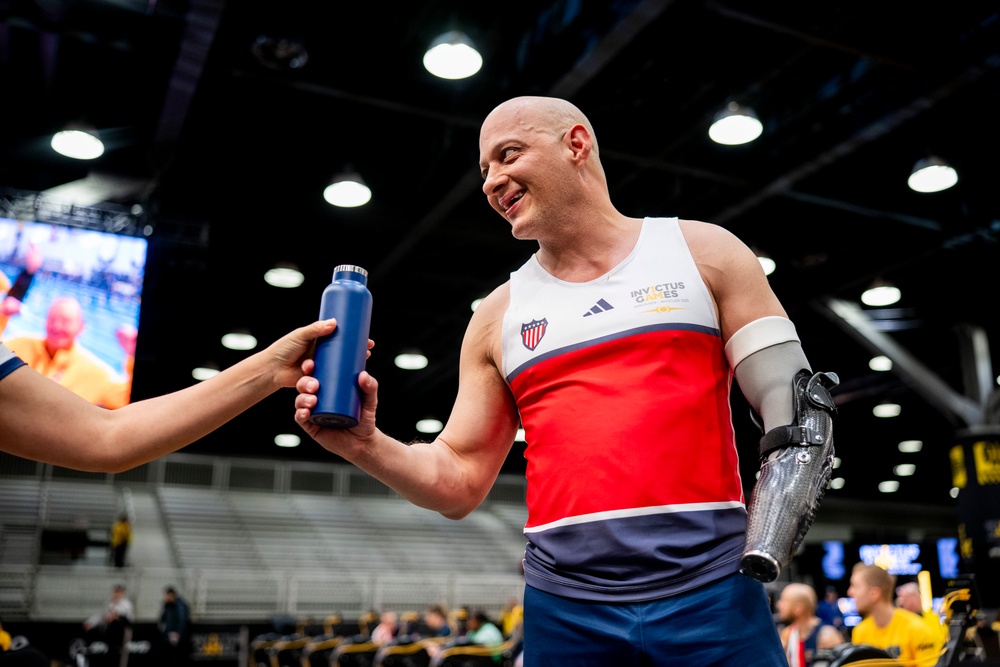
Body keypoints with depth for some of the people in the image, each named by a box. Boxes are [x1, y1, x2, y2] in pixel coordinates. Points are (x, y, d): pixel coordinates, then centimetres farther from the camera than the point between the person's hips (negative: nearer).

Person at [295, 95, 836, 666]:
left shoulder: (702, 252, 4)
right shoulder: (497, 317, 10)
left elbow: (793, 409, 2)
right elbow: (461, 483, 10)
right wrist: (365, 444, -7)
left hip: (711, 592, -1)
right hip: (565, 609, 2)